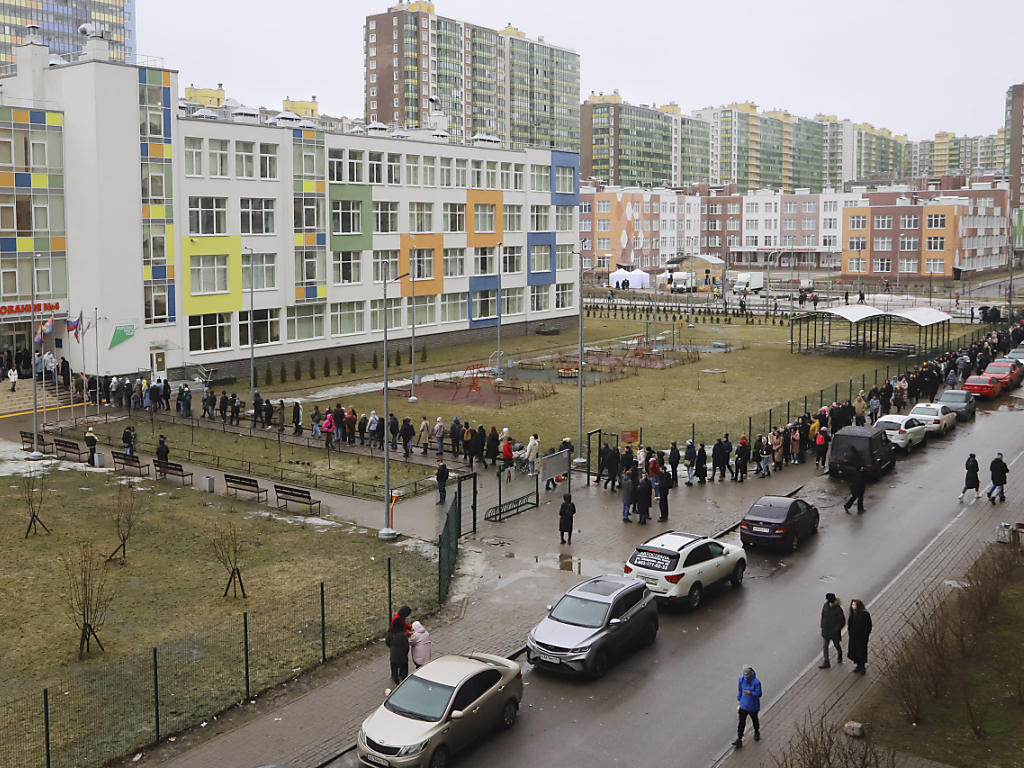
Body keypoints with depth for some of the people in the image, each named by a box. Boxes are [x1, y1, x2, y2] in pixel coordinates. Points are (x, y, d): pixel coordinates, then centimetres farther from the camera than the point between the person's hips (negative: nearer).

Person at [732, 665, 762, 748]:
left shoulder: (756, 682, -23)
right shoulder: (741, 679, -7)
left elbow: (759, 694, -18)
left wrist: (750, 693, -34)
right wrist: (739, 700, 14)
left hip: (753, 706, -3)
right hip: (743, 705, 3)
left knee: (754, 720, 21)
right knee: (741, 722, 1)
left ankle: (757, 733, 49)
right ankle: (739, 740, 4)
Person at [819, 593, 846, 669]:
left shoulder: (838, 610, -22)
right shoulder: (825, 606, -6)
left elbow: (842, 622, -16)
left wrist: (836, 630, -18)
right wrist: (822, 626, 6)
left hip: (834, 631, -5)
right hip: (825, 630, 5)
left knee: (836, 645, 17)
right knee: (824, 646, 3)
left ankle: (840, 657, 46)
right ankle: (826, 663, 11)